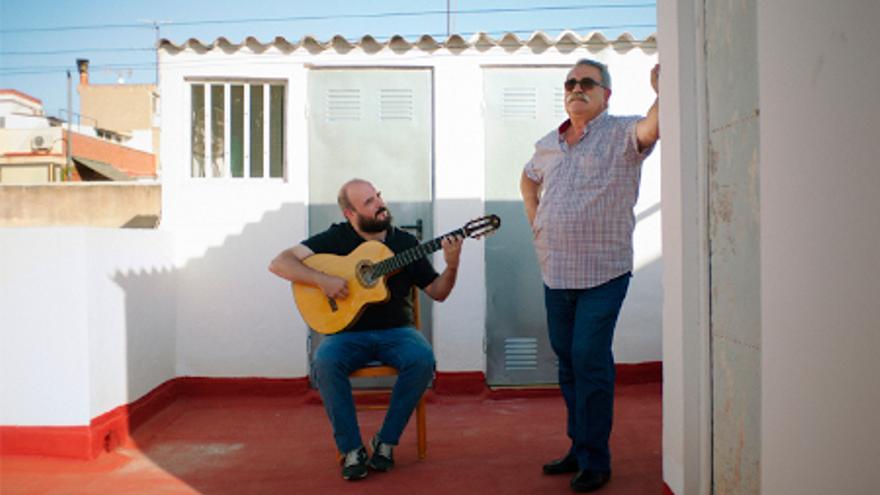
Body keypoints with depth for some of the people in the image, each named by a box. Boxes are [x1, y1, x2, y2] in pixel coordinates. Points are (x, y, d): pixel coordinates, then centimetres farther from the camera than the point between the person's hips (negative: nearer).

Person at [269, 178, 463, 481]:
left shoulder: (405, 242, 6)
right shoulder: (336, 238, 1)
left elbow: (437, 292, 7)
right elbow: (279, 263, -7)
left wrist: (452, 265, -13)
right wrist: (322, 280, -21)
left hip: (396, 331, 1)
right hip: (348, 332, -1)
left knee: (423, 360, -29)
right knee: (325, 362, -32)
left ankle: (385, 442, -10)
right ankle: (352, 450, -16)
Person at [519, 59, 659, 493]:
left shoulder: (621, 134, -4)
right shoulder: (548, 143, 14)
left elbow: (651, 128, -26)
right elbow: (528, 177, 32)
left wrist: (663, 92, -44)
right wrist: (534, 217, 18)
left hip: (602, 273, -6)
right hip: (555, 273, 6)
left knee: (590, 362, -6)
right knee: (567, 360, 13)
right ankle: (579, 447, 29)